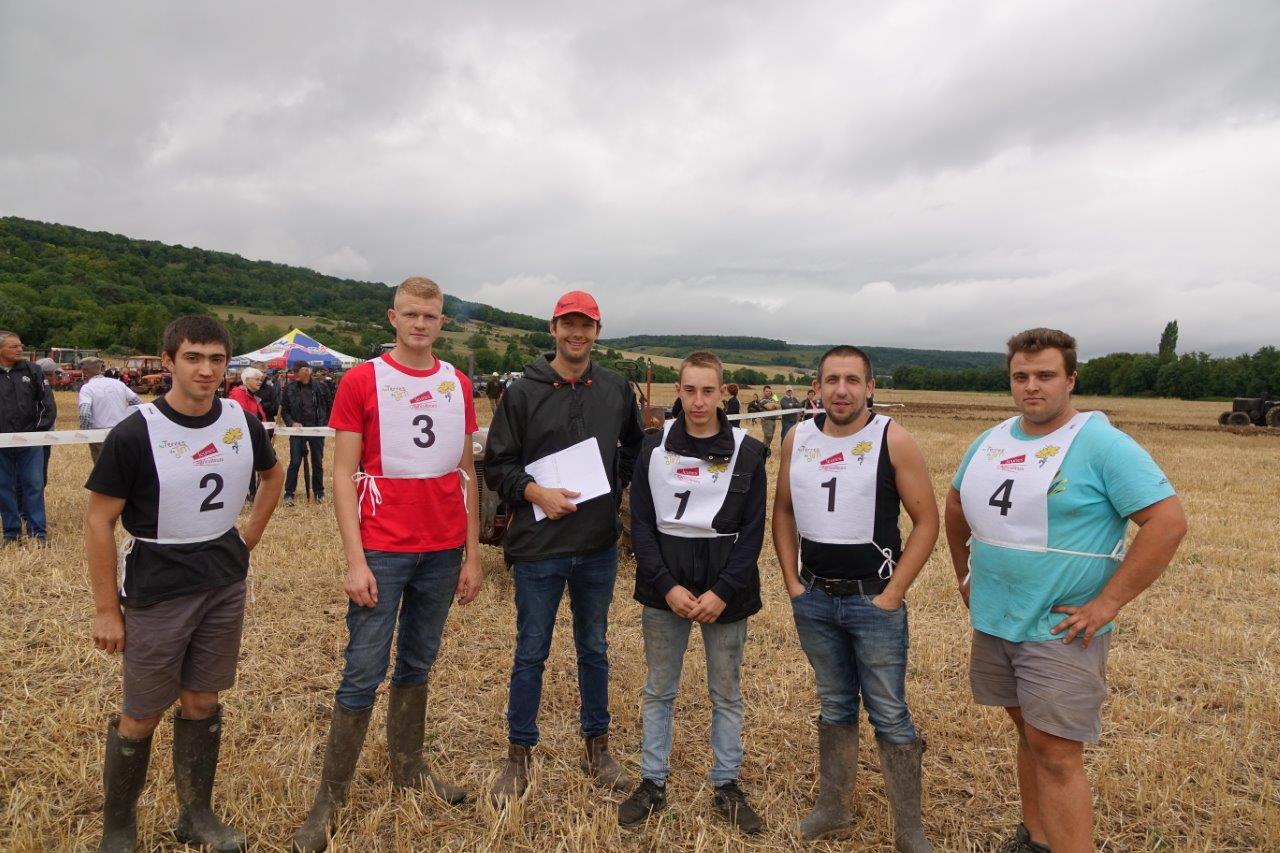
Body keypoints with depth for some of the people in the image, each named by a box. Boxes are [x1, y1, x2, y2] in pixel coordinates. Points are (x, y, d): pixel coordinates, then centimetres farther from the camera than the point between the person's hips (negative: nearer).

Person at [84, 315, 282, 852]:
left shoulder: (242, 423, -3)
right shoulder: (135, 434, -16)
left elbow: (273, 473, 17)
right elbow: (99, 522, -11)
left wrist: (251, 533, 10)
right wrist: (106, 609, -10)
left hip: (226, 586, 4)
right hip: (156, 593, -4)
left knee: (202, 702, 15)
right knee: (141, 716, 9)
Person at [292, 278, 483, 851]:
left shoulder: (458, 385, 6)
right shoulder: (361, 382, -5)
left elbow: (466, 472, 9)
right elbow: (343, 476, -6)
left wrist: (472, 554, 7)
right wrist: (354, 560, -13)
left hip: (444, 551, 4)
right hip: (383, 551, -3)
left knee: (418, 664, 17)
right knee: (363, 674, 2)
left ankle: (408, 768, 33)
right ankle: (329, 798, 18)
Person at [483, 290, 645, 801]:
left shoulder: (617, 390, 3)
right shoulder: (523, 392, -4)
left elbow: (635, 447, 18)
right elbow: (496, 466, -3)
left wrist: (618, 486, 4)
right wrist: (535, 492, -18)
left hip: (599, 546, 3)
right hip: (538, 546, -2)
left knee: (594, 649, 16)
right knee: (531, 653, 9)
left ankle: (597, 748, 33)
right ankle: (519, 756, 27)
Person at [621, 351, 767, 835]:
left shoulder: (747, 452, -4)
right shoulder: (654, 448, -1)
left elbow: (753, 531, -5)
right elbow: (641, 523, -3)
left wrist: (722, 593, -14)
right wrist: (668, 587, -13)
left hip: (726, 591, 0)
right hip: (664, 589, 1)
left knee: (726, 694, 13)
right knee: (659, 691, 13)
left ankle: (727, 786, 31)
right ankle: (653, 783, 30)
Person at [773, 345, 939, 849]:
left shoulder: (892, 440, -10)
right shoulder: (798, 440, 1)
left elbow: (926, 520, -8)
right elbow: (784, 512, 10)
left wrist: (894, 593, -11)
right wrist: (792, 582, 4)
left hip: (874, 600, -3)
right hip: (814, 599, 4)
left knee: (890, 716, 6)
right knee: (834, 707, 19)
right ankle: (832, 807, 34)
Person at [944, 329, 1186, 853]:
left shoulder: (1102, 444, -13)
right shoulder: (990, 442, 6)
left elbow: (1169, 521, -18)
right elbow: (956, 505, 21)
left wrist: (1107, 603, -19)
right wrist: (964, 573, 16)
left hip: (1061, 630, -6)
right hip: (993, 621, 6)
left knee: (1056, 753, -3)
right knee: (1028, 732, 19)